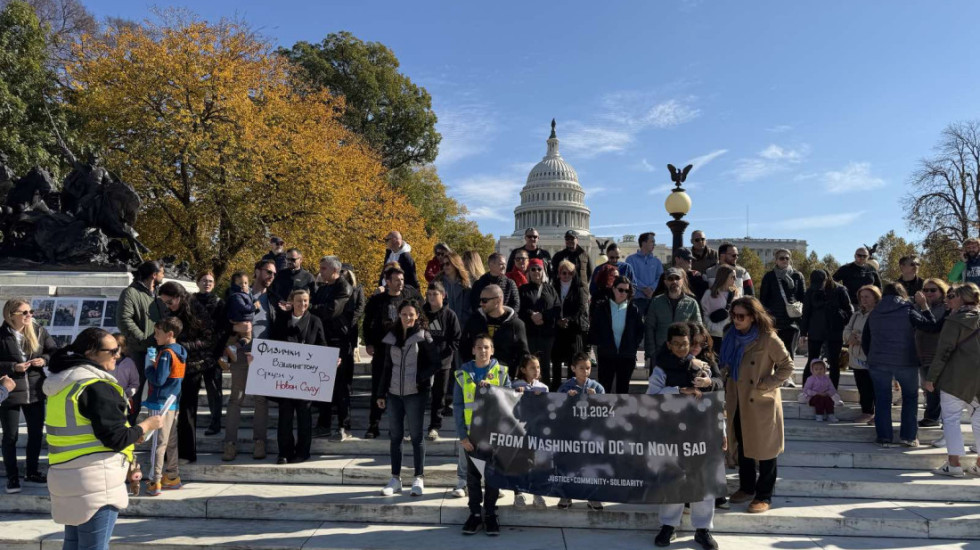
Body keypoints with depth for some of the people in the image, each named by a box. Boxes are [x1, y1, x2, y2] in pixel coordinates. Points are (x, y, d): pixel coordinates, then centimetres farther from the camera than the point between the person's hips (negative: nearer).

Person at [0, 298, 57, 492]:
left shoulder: (39, 331, 0)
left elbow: (54, 351, 9)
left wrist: (45, 360, -9)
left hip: (35, 392, 4)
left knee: (36, 433, 14)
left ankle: (33, 471, 30)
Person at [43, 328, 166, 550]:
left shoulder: (62, 382, 11)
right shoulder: (96, 387, -19)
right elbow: (116, 438, -20)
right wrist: (147, 425, -4)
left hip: (66, 477, 10)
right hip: (94, 481, -10)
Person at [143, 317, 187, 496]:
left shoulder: (165, 354, -18)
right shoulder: (180, 352, 9)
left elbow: (159, 379, -23)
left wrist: (149, 368, -6)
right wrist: (155, 366, 9)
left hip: (161, 403, -9)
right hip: (173, 402, 9)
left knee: (159, 443, -2)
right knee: (171, 442, 15)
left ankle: (155, 482, 3)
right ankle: (173, 477, 24)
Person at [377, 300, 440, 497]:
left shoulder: (423, 337, -2)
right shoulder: (392, 338, 10)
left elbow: (435, 363, -4)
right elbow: (387, 367, 14)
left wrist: (420, 379, -16)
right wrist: (381, 393, 11)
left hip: (415, 393, -4)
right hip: (394, 393, 4)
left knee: (416, 435, 2)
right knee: (395, 436, 8)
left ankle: (419, 479, 11)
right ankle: (395, 479, 17)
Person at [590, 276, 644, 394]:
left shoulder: (633, 309, 1)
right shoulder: (601, 307, -1)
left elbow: (640, 330, 8)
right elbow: (593, 329, 4)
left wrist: (634, 346, 1)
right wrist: (599, 346, -1)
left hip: (627, 356, 1)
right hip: (606, 356, -1)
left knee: (623, 389, 11)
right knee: (604, 388, 2)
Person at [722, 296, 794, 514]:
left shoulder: (768, 339, -16)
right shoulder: (732, 337, 3)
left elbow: (787, 366, -10)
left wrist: (766, 384, -15)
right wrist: (728, 393, 6)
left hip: (761, 403, -6)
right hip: (738, 402, 7)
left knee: (764, 450, 4)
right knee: (742, 446, 17)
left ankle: (764, 497, 16)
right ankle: (747, 488, 33)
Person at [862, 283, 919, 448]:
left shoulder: (874, 313, 12)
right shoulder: (909, 311, 0)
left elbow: (865, 341, 16)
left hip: (878, 362, 3)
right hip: (906, 362, -2)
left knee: (882, 399, 9)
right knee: (910, 397, 13)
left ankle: (884, 437, 7)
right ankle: (909, 436, 10)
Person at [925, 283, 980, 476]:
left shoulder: (955, 321, -8)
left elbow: (944, 352, -12)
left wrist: (930, 378, -8)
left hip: (956, 377, -6)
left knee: (951, 418, 0)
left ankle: (954, 463, -3)